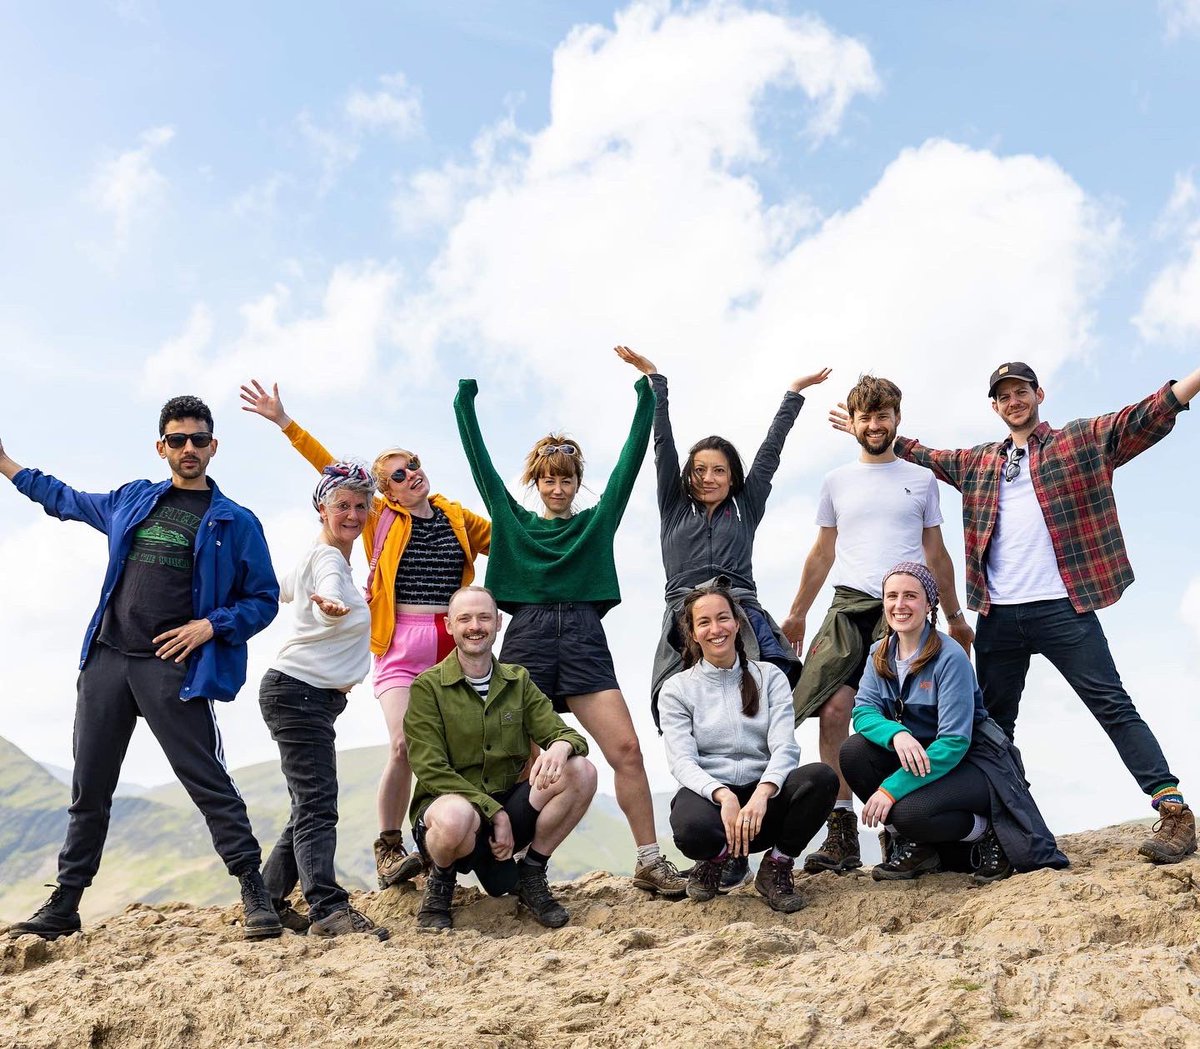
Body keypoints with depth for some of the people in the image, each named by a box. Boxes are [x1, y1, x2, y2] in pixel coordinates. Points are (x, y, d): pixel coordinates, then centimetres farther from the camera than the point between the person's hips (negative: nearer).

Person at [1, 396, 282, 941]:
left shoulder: (235, 523, 2)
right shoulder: (131, 501, 15)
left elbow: (263, 599, 3)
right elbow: (68, 500, 34)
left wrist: (212, 626, -12)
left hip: (172, 668, -5)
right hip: (106, 659, 5)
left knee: (207, 782, -9)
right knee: (89, 788, 10)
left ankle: (256, 895, -2)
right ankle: (63, 907, 21)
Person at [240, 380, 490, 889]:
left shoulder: (457, 517, 14)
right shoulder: (381, 517, 8)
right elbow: (332, 469, 4)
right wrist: (284, 422, 1)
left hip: (452, 646, 3)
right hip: (402, 646, -2)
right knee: (404, 746, -14)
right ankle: (389, 848, -2)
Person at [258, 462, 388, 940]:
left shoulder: (320, 556, 17)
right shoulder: (328, 558, -13)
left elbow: (284, 590, 34)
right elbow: (331, 601, -37)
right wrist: (332, 606, -58)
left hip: (312, 696, 10)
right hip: (299, 691, -10)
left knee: (311, 806, 12)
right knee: (317, 805, -19)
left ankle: (269, 901, 18)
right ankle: (328, 908, -25)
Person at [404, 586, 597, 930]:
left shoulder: (518, 682, 9)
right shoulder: (428, 686, -5)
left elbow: (567, 735, 2)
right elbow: (430, 770, -12)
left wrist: (560, 747, -24)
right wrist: (494, 811, -20)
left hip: (507, 808, 4)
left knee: (581, 772, -18)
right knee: (456, 817, -41)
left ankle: (530, 875, 0)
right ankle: (440, 882, -4)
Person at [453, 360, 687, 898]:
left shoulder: (597, 520, 17)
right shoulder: (513, 520, 16)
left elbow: (630, 460, 12)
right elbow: (478, 459, 12)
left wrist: (646, 395, 7)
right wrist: (465, 398, 8)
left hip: (584, 640, 0)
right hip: (526, 637, 0)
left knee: (626, 749, -9)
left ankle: (650, 861, -2)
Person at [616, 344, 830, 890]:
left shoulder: (745, 511, 20)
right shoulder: (673, 509, 20)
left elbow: (769, 452, 21)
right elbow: (663, 445, 17)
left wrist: (795, 394, 22)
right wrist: (654, 380, 14)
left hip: (743, 620, 0)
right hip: (685, 627, 0)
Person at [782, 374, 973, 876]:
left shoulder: (921, 479, 14)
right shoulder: (836, 481, 16)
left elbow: (936, 554, 18)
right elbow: (822, 553, 19)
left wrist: (955, 616, 16)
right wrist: (797, 613, 16)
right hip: (849, 609, 1)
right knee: (833, 711, -13)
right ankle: (841, 834, -9)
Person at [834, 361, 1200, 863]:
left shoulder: (1083, 440, 6)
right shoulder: (978, 462, 18)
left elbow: (1148, 416, -3)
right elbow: (921, 456, 29)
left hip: (1062, 607, -4)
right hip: (998, 615, 5)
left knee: (1113, 705, -7)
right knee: (994, 723, 9)